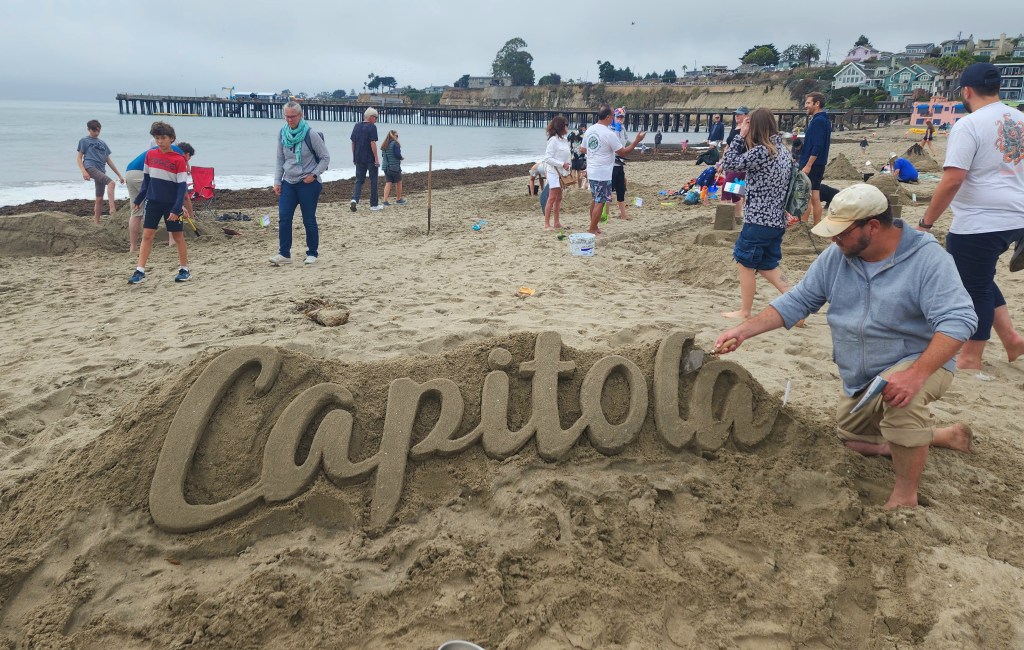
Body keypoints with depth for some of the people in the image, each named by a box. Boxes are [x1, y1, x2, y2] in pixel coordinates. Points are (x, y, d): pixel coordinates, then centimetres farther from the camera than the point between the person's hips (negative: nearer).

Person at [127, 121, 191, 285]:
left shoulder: (179, 159, -10)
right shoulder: (150, 154, 3)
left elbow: (182, 186, -11)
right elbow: (146, 179, 13)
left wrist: (176, 209, -17)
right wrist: (138, 199, 13)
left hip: (171, 204, -4)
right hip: (153, 202, 4)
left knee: (178, 236, 6)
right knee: (147, 235, 0)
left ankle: (185, 270, 18)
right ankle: (140, 272, 1)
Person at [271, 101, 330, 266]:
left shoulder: (310, 135, -10)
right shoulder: (282, 133, 4)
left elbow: (325, 158, -3)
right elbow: (280, 160, 12)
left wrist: (314, 175, -12)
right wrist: (277, 181, 6)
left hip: (308, 184, -4)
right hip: (288, 183, 4)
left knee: (309, 220, 2)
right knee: (283, 218, -5)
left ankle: (312, 253, 15)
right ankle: (284, 254, 0)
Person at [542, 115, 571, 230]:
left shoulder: (564, 140, 11)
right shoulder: (554, 140, -14)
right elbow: (547, 158, -18)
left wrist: (568, 165, 4)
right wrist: (562, 164, -20)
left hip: (562, 173, 8)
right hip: (554, 172, -8)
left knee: (558, 198, 10)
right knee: (552, 198, -9)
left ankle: (557, 222, 15)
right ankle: (546, 224, -7)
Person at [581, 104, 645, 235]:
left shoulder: (589, 130, 5)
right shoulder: (609, 134, -17)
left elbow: (583, 149, 17)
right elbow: (623, 152, -13)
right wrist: (636, 141, -4)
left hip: (591, 172, 8)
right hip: (603, 174, -8)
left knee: (595, 200, 19)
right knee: (600, 202, 0)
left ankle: (593, 226, 27)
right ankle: (592, 230, 4)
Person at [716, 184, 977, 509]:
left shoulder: (926, 257, -23)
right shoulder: (836, 256, -7)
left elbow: (958, 319, -31)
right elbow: (796, 302, -2)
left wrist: (916, 375, -43)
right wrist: (743, 331, -13)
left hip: (921, 362, -7)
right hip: (860, 380, 7)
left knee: (903, 396, -40)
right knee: (853, 441, 19)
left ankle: (905, 497, -19)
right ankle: (946, 436, 35)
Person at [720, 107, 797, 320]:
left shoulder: (761, 151, -19)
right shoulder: (783, 150, 9)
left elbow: (728, 164, -11)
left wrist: (741, 136, -8)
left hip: (758, 221, -8)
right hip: (777, 221, 8)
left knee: (745, 264, 7)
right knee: (766, 265, 20)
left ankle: (745, 312, 16)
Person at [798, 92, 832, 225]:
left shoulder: (817, 121, -15)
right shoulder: (825, 120, 15)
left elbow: (817, 146, -22)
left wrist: (808, 165, -23)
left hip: (811, 164, -10)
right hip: (820, 164, 10)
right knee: (815, 197, 10)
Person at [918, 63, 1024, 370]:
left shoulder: (969, 125, -14)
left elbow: (952, 180, -22)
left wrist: (926, 223, -16)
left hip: (978, 224, -8)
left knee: (975, 287, 3)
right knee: (981, 279, 24)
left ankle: (971, 358, 15)